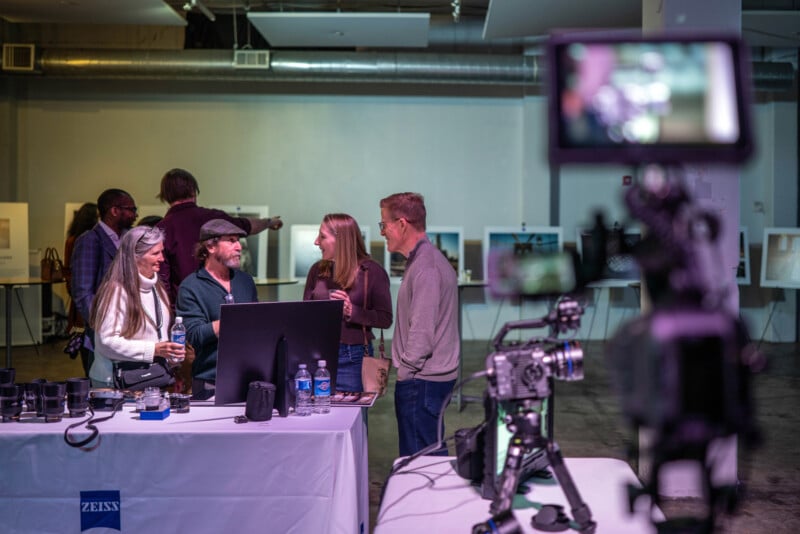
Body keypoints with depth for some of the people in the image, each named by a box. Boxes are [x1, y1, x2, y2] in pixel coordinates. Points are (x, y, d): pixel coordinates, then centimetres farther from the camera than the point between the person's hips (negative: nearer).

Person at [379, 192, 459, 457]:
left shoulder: (425, 267, -18)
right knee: (433, 452, 17)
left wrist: (406, 370, -12)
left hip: (421, 379, -10)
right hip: (435, 375, 10)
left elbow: (422, 331, -22)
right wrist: (403, 364, 16)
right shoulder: (427, 259, 15)